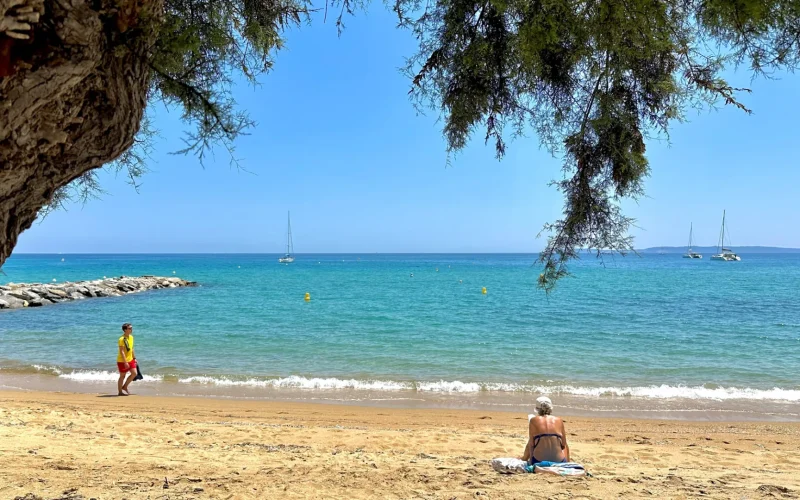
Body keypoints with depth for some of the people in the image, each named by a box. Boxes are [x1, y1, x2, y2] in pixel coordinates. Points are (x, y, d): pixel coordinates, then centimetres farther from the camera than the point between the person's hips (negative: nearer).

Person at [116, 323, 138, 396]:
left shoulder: (131, 337, 7)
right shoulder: (122, 339, -19)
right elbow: (121, 351, -23)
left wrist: (134, 358, 16)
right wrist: (125, 362, -26)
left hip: (130, 360, 7)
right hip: (122, 361, -7)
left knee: (134, 373, 1)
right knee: (122, 376, 2)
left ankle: (125, 386, 19)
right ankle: (120, 392, 15)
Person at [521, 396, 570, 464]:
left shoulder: (533, 420, -1)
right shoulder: (559, 421, 2)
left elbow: (531, 444, -1)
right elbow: (564, 445, 8)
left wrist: (525, 458, 13)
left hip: (539, 462, -1)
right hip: (559, 462, 2)